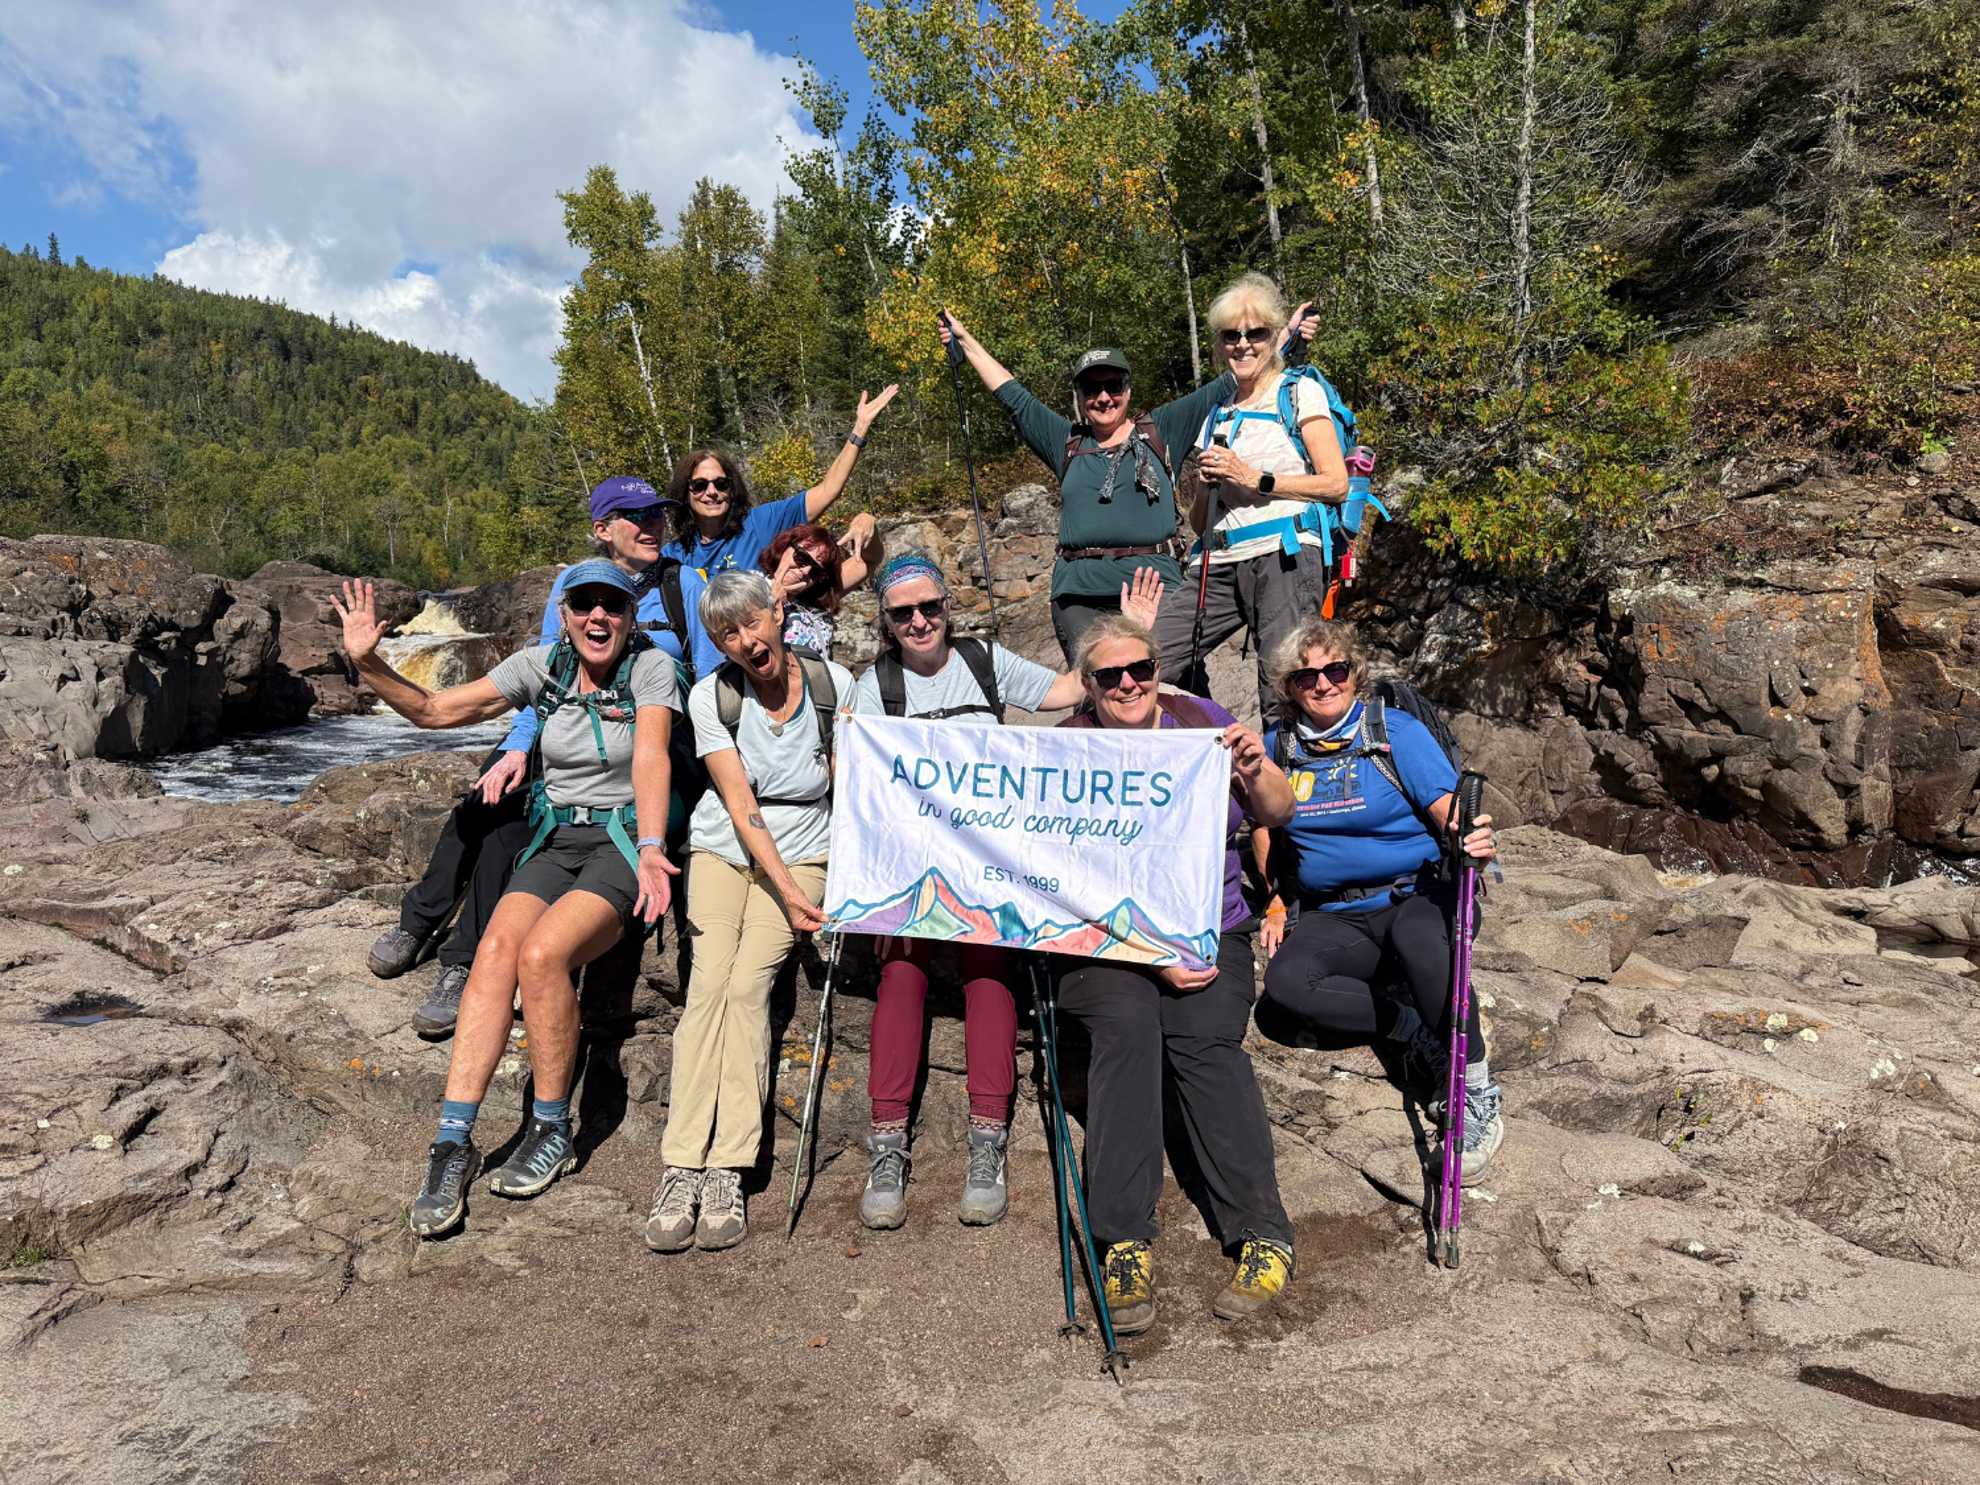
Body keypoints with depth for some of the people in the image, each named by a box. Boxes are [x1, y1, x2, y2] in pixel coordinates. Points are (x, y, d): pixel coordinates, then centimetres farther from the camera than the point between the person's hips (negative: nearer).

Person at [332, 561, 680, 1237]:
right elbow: (435, 710, 6)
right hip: (554, 842, 4)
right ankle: (453, 1142, -22)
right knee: (497, 946, -25)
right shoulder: (542, 665, 6)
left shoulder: (650, 667, -5)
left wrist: (650, 850, -34)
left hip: (624, 841, -4)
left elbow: (651, 760, -19)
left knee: (542, 952, -29)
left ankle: (552, 1131, -11)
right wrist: (368, 662, -9)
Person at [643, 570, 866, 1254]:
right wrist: (786, 890, -21)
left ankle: (728, 1173, -19)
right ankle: (681, 1170, -20)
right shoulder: (711, 697, -7)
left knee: (747, 985, -20)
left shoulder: (835, 684, -6)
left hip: (804, 850, -1)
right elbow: (741, 808, -12)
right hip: (724, 848, 1)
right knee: (709, 981, -20)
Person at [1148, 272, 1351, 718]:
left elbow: (1336, 483, -2)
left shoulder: (1301, 392, 8)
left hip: (1285, 554, -5)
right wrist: (1205, 485, 2)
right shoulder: (1216, 415, 24)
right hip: (1222, 562, 5)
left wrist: (1254, 478, -7)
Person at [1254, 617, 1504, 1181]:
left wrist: (1475, 840, -37)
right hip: (1337, 918, 3)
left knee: (1417, 934, -39)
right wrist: (1274, 904, 9)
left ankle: (1479, 1096, -25)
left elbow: (1450, 813, -14)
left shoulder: (1397, 731, -4)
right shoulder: (1278, 748, 7)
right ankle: (1420, 1033, -14)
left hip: (1418, 893, -3)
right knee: (1287, 979, -28)